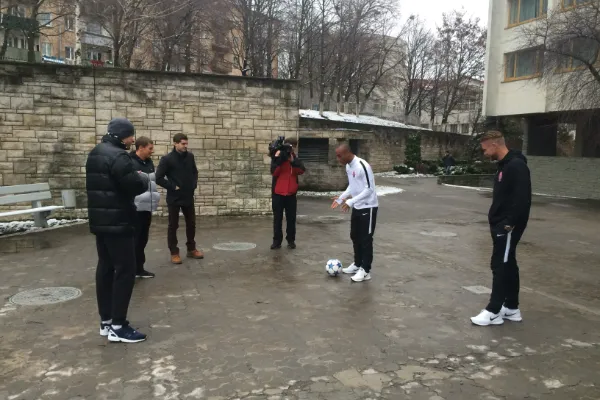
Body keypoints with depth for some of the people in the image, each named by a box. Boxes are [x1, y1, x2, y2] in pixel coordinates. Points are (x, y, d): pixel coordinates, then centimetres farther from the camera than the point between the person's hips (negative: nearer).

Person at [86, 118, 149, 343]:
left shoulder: (95, 154, 15)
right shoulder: (117, 156, -18)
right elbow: (134, 185, -24)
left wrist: (135, 179, 12)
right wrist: (144, 179, -1)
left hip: (99, 220, 10)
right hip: (117, 222, -10)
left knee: (105, 268, 13)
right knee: (125, 270, -5)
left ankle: (106, 321, 21)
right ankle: (117, 327, -2)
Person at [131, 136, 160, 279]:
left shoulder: (149, 163, 13)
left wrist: (155, 195, 14)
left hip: (147, 207, 8)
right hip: (135, 208, -8)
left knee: (143, 239, 15)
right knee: (134, 240, -1)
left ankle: (139, 268, 25)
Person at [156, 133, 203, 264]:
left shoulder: (190, 156, 2)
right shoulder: (167, 159, -12)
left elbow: (195, 172, 17)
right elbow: (158, 178, -13)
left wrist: (194, 185, 4)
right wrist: (172, 187, -13)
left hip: (188, 197, 5)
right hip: (174, 198, -5)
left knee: (191, 223, 12)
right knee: (173, 226, 5)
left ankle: (191, 249, 26)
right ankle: (174, 253, 15)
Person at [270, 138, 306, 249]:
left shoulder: (296, 159, 8)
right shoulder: (277, 157, 2)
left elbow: (301, 171, -11)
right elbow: (274, 172, -13)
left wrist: (292, 161, -21)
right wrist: (277, 159, -20)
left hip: (291, 193, 2)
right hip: (278, 193, -2)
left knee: (291, 218, 6)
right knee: (277, 218, 3)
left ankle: (291, 240, 15)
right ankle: (277, 240, 9)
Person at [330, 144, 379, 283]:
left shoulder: (362, 166, -24)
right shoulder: (348, 167, 5)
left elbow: (369, 189, -25)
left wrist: (351, 201, -28)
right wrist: (341, 198, 7)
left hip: (368, 207, -9)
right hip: (357, 207, 9)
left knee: (366, 239, -2)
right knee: (355, 236, 15)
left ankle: (366, 271, 7)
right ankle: (357, 264, 30)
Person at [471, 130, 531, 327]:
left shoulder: (516, 165, -18)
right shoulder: (503, 165, 13)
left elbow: (522, 199, -25)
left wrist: (510, 222, -23)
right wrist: (495, 219, 14)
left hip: (508, 226, -10)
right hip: (500, 225, 10)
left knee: (500, 265, -4)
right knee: (508, 264, 14)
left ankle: (494, 311, 4)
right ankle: (512, 308, 24)